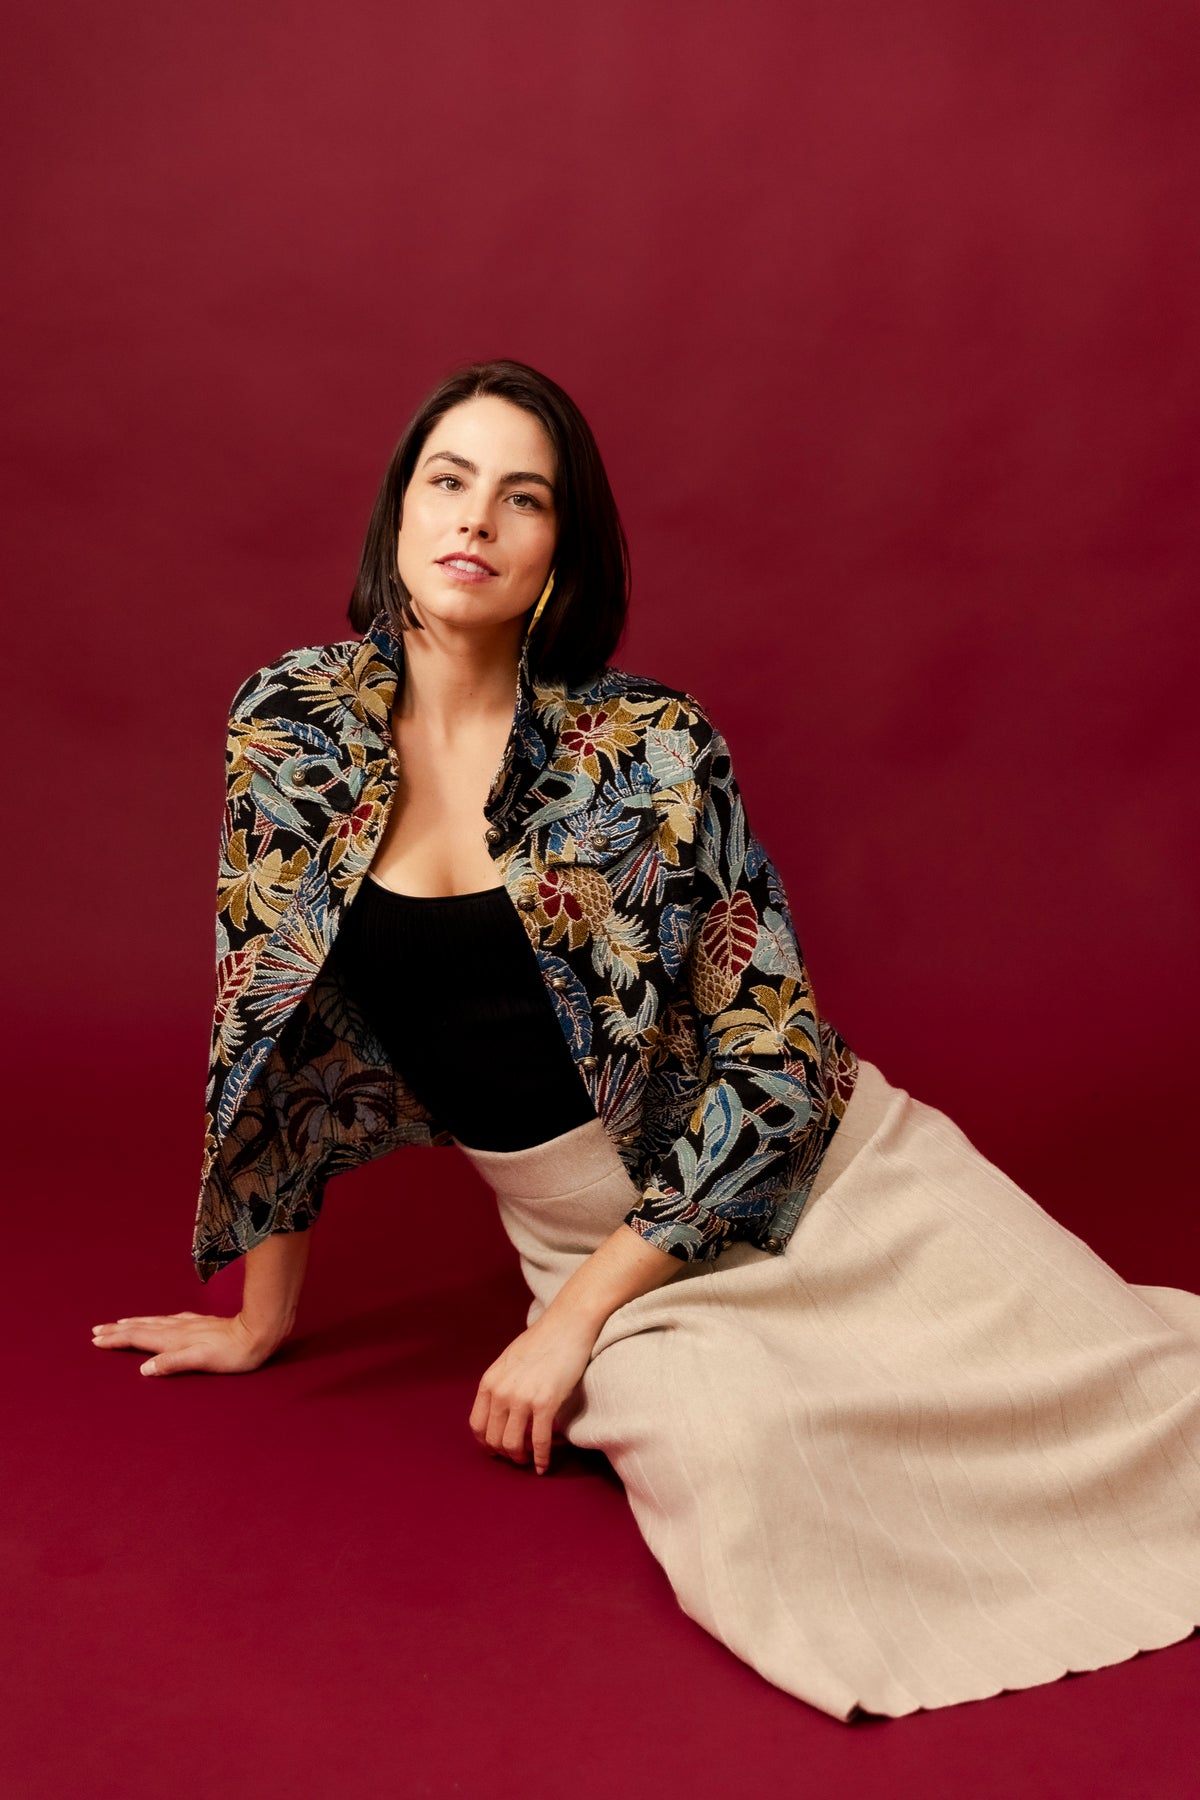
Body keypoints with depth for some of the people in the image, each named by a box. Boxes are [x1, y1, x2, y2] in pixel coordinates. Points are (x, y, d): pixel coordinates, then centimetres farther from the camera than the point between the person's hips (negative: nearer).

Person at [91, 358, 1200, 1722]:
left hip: (813, 1183, -1)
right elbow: (273, 1024, 4)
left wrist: (572, 1316, -15)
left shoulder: (651, 751, -13)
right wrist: (261, 1320, 9)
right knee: (732, 1457, -29)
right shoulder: (291, 730, -4)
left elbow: (778, 1060, -11)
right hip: (590, 1243, 2)